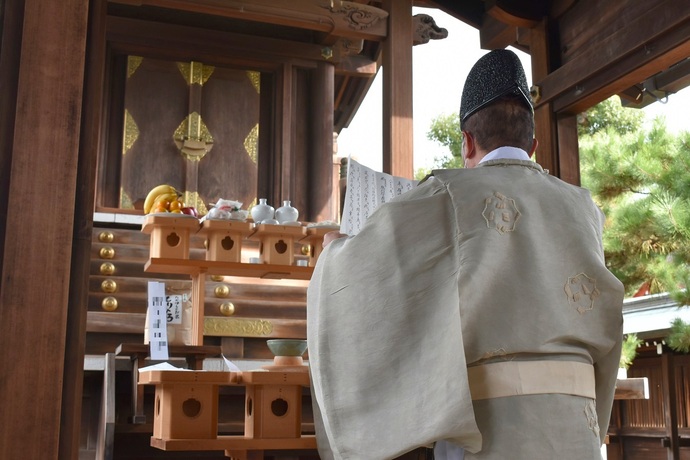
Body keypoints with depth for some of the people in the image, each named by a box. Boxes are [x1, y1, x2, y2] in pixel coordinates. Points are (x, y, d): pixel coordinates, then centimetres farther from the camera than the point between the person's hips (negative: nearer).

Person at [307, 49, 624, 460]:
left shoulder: (450, 194, 3)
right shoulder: (580, 207, 17)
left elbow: (360, 262, 4)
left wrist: (334, 250, 28)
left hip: (489, 426, -5)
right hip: (572, 426, 5)